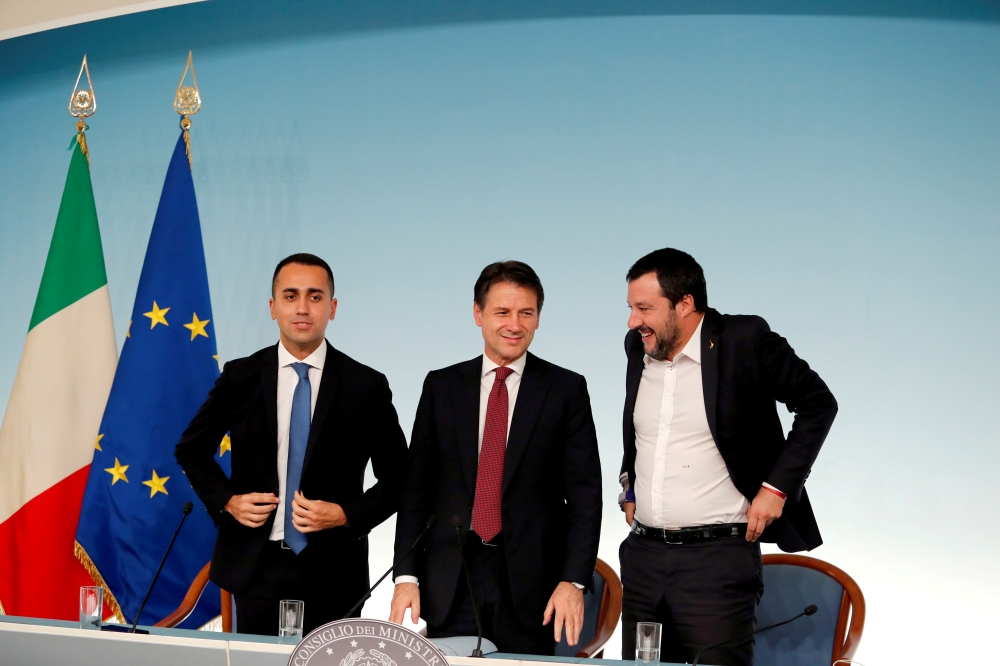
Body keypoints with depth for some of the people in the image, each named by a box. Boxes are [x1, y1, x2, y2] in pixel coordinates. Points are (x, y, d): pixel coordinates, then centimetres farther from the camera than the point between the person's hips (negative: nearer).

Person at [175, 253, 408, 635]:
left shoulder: (366, 386, -2)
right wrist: (227, 500, -1)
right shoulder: (240, 378, 3)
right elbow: (191, 450, 15)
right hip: (255, 568, 1)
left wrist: (345, 515, -11)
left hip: (332, 573, -1)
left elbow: (397, 480, 4)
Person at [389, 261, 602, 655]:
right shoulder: (441, 387, 8)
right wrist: (407, 576, -1)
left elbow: (584, 493, -2)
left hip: (530, 583, -1)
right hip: (450, 582, 2)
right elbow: (417, 487, 8)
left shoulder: (565, 389, 2)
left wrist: (574, 581, -12)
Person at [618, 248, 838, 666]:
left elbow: (818, 404, -2)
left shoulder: (744, 340, -9)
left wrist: (777, 486, -7)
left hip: (718, 555, -6)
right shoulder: (639, 348, 9)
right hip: (643, 553, 6)